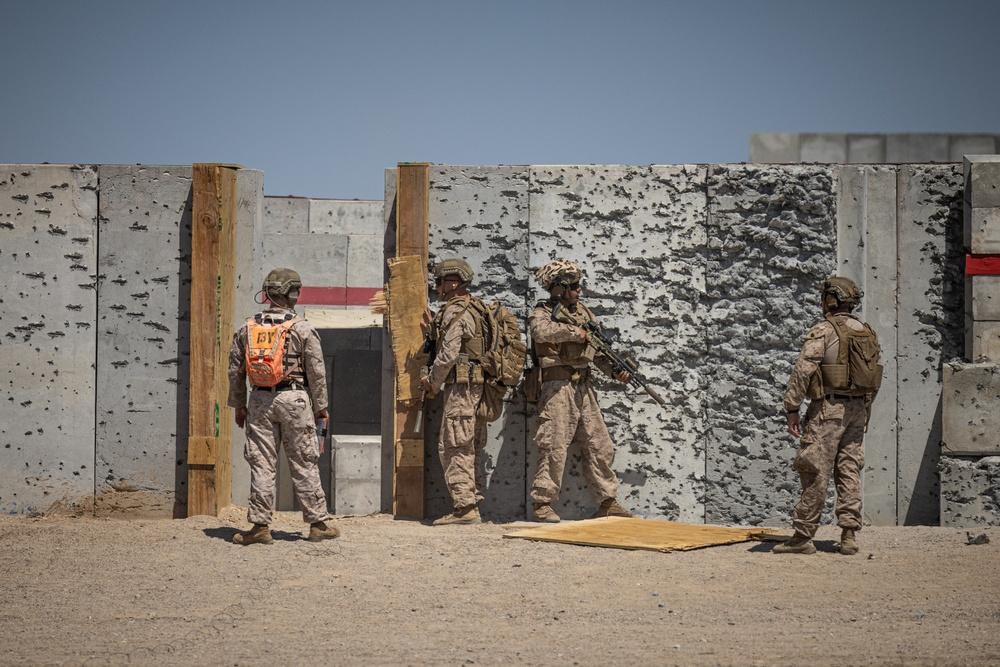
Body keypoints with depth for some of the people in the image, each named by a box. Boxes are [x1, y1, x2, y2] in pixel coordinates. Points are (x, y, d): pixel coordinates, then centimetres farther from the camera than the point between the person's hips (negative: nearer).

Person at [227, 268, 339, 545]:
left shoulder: (247, 328, 6)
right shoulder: (302, 328, -5)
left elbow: (235, 370, 10)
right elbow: (316, 371, -5)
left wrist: (239, 405, 19)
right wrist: (320, 405, 4)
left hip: (260, 400, 3)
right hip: (294, 399, -3)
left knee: (261, 464, 5)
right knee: (304, 464, 3)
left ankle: (260, 525, 3)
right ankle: (318, 523, 8)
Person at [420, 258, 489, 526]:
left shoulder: (454, 311, -12)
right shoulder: (474, 309, 18)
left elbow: (449, 355, -17)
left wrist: (432, 381, -4)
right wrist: (433, 330, 24)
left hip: (461, 386, -10)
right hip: (478, 388, 10)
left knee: (454, 448, -9)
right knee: (471, 449, 12)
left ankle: (464, 508, -13)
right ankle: (473, 502, 14)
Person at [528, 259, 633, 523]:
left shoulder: (583, 311, 16)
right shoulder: (542, 313, -3)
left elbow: (599, 351, 16)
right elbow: (542, 331, -29)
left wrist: (615, 371, 0)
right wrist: (575, 332, -19)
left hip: (583, 389, 7)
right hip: (557, 387, -7)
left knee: (600, 446, 8)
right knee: (554, 447, -9)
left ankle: (607, 502, 15)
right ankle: (542, 504, -3)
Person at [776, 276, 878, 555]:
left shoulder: (823, 331, -10)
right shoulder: (867, 334, 12)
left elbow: (803, 370, -16)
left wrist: (791, 408, -12)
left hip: (827, 409, -7)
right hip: (857, 410, 7)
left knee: (816, 473, -4)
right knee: (849, 472, 9)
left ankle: (803, 536, -1)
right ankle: (849, 535, 5)